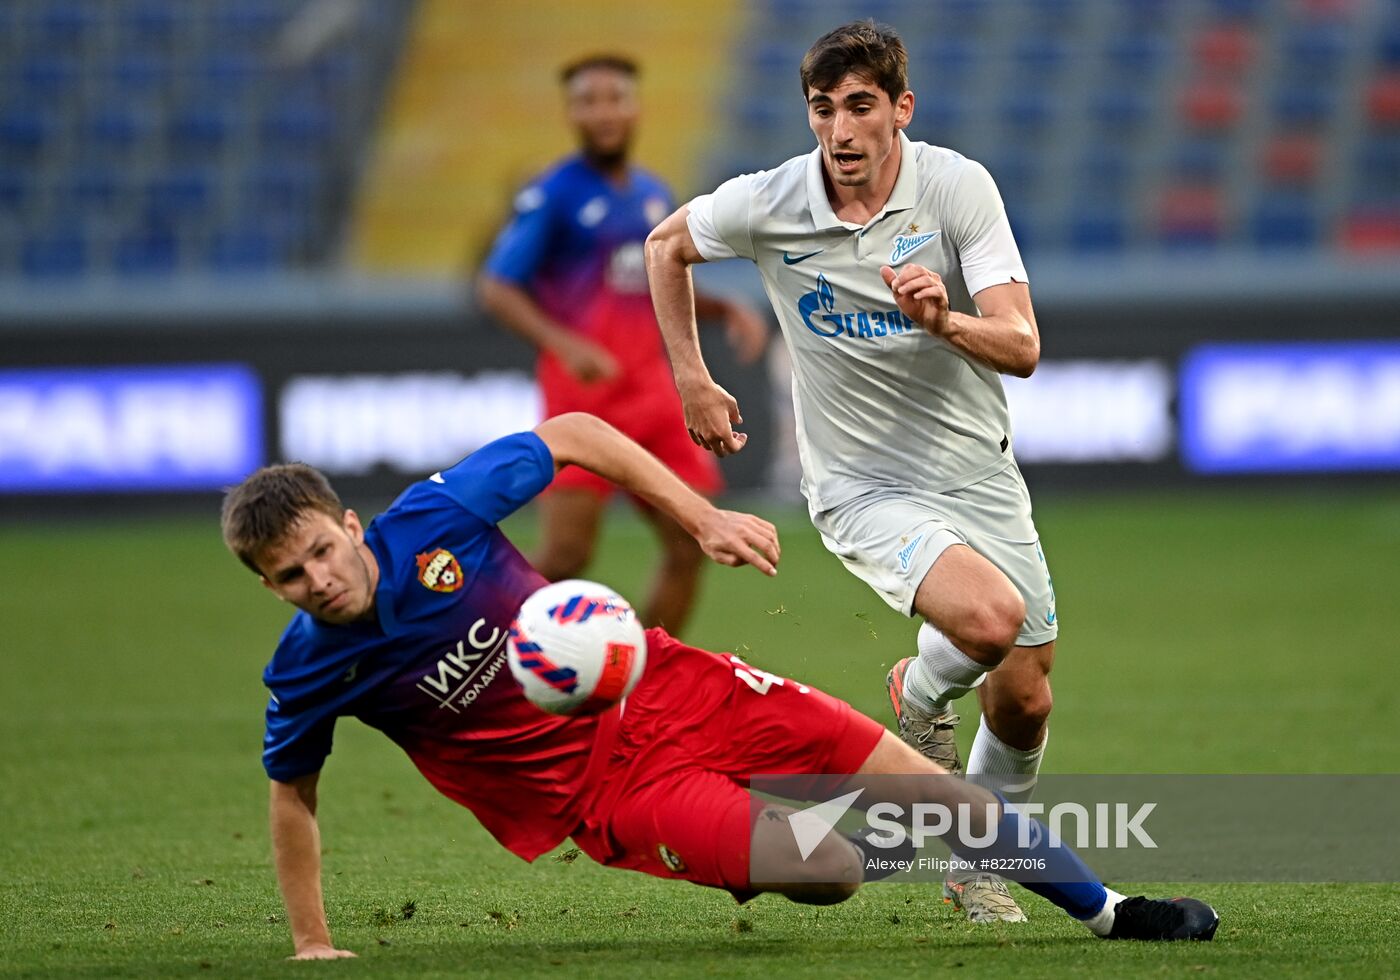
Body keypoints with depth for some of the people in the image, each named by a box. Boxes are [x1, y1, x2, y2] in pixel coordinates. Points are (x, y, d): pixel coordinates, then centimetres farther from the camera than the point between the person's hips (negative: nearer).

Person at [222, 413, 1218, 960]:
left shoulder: (431, 519, -16)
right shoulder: (309, 674, -14)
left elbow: (574, 434, -3)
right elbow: (293, 792, 5)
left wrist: (703, 516, -10)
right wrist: (312, 946, 4)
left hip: (654, 690, 2)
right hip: (605, 795, -2)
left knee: (912, 776, 0)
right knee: (826, 872, -24)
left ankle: (1107, 908, 19)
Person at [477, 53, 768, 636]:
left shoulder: (654, 195, 15)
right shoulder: (553, 195, -5)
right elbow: (495, 289, -10)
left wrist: (726, 310, 11)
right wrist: (564, 343, -24)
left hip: (652, 387, 7)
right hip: (583, 391, -7)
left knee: (690, 545, 1)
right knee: (566, 555, -14)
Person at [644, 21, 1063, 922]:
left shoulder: (960, 187, -13)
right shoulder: (767, 205, -12)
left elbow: (1022, 347, -19)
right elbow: (667, 245, 10)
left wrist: (945, 319, -40)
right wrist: (691, 381, 8)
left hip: (978, 471, 3)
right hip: (863, 485, -2)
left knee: (1025, 703, 4)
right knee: (989, 618, -30)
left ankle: (975, 862, 32)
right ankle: (922, 692, 5)